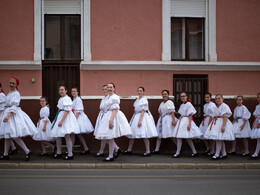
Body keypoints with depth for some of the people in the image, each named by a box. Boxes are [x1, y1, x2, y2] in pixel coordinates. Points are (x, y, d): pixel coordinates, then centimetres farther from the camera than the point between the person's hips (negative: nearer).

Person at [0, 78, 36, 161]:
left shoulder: (16, 93, -12)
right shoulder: (10, 93, 16)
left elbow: (14, 106, -21)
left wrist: (8, 115, -31)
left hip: (13, 114, -9)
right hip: (8, 113, 9)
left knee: (15, 136, -14)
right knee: (7, 136, 11)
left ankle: (27, 152, -9)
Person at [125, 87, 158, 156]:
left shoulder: (144, 100, -9)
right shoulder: (137, 100, 16)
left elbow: (143, 111, -16)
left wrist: (140, 120, -22)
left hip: (143, 117, -8)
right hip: (136, 116, 9)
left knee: (144, 136, -9)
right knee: (132, 134, 9)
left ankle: (148, 151, -4)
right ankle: (129, 150, 18)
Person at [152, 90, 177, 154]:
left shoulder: (170, 102, -5)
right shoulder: (161, 103, 16)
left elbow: (172, 112, -13)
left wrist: (173, 120, -21)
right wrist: (159, 119, 17)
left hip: (168, 119, -8)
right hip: (161, 119, 8)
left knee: (171, 135, -9)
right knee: (159, 134, 5)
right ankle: (156, 149, 9)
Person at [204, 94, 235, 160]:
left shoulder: (224, 106, -12)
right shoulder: (217, 107, 17)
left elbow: (225, 116, -19)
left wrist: (223, 125, -25)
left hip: (222, 122, -10)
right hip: (216, 123, 10)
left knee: (218, 139, -10)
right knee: (220, 140, 12)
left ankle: (217, 154, -4)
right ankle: (224, 154, 19)